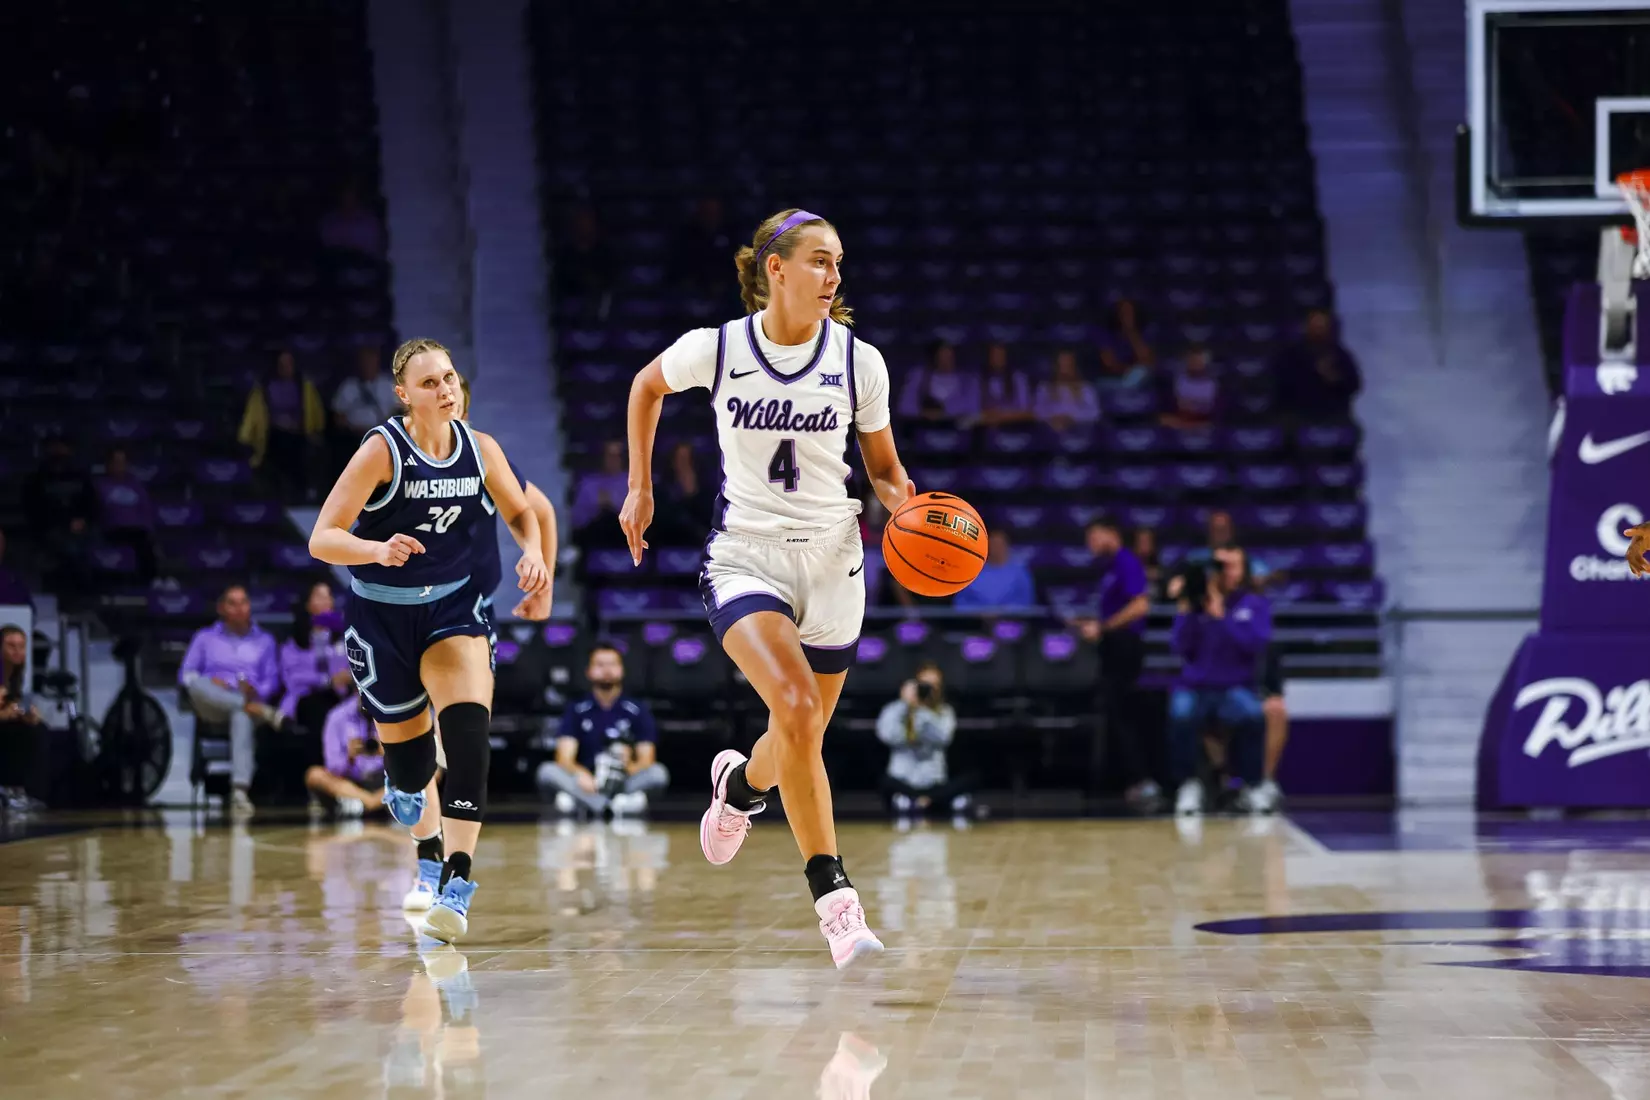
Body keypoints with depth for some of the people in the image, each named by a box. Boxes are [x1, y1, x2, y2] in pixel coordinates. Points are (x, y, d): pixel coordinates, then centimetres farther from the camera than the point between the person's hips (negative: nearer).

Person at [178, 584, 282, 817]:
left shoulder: (265, 640, 24)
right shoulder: (205, 637, 22)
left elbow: (272, 680, 12)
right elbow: (185, 675, 12)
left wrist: (255, 690, -12)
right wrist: (210, 683, -10)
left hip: (248, 701, -1)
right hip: (213, 705, 1)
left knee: (241, 717, -42)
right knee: (197, 684, -38)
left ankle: (240, 793, -58)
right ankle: (262, 712, -48)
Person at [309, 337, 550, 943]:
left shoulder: (479, 448, -5)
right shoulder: (382, 449, -17)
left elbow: (520, 511, 14)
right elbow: (322, 538, -22)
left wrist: (533, 553, -8)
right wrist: (377, 550, -41)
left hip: (454, 608, 2)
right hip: (382, 617, -2)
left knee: (467, 729, -25)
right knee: (408, 765, 9)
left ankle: (456, 880, -27)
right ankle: (428, 853, 43)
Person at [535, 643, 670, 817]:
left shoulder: (638, 710, 4)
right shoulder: (576, 711, 5)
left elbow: (646, 762, -1)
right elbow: (564, 759, -5)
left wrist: (629, 767, -26)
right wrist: (580, 774, -29)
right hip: (587, 788, 0)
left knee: (658, 773, -29)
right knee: (547, 771, -27)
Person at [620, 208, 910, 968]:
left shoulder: (859, 361, -2)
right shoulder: (715, 349, -6)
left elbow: (883, 469, 9)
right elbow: (646, 386, 15)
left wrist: (903, 502, -13)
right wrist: (639, 488, 15)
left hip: (830, 559, 3)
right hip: (744, 556, -3)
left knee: (801, 736, 9)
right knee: (798, 710, -25)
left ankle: (739, 784, 47)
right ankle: (834, 898, -19)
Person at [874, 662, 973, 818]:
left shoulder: (945, 712, 6)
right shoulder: (896, 710, 3)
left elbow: (942, 737, -16)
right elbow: (887, 735, -18)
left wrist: (920, 708, -22)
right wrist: (905, 704, -17)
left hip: (933, 785, 1)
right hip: (903, 783, -1)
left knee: (967, 783, -26)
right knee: (888, 782, -36)